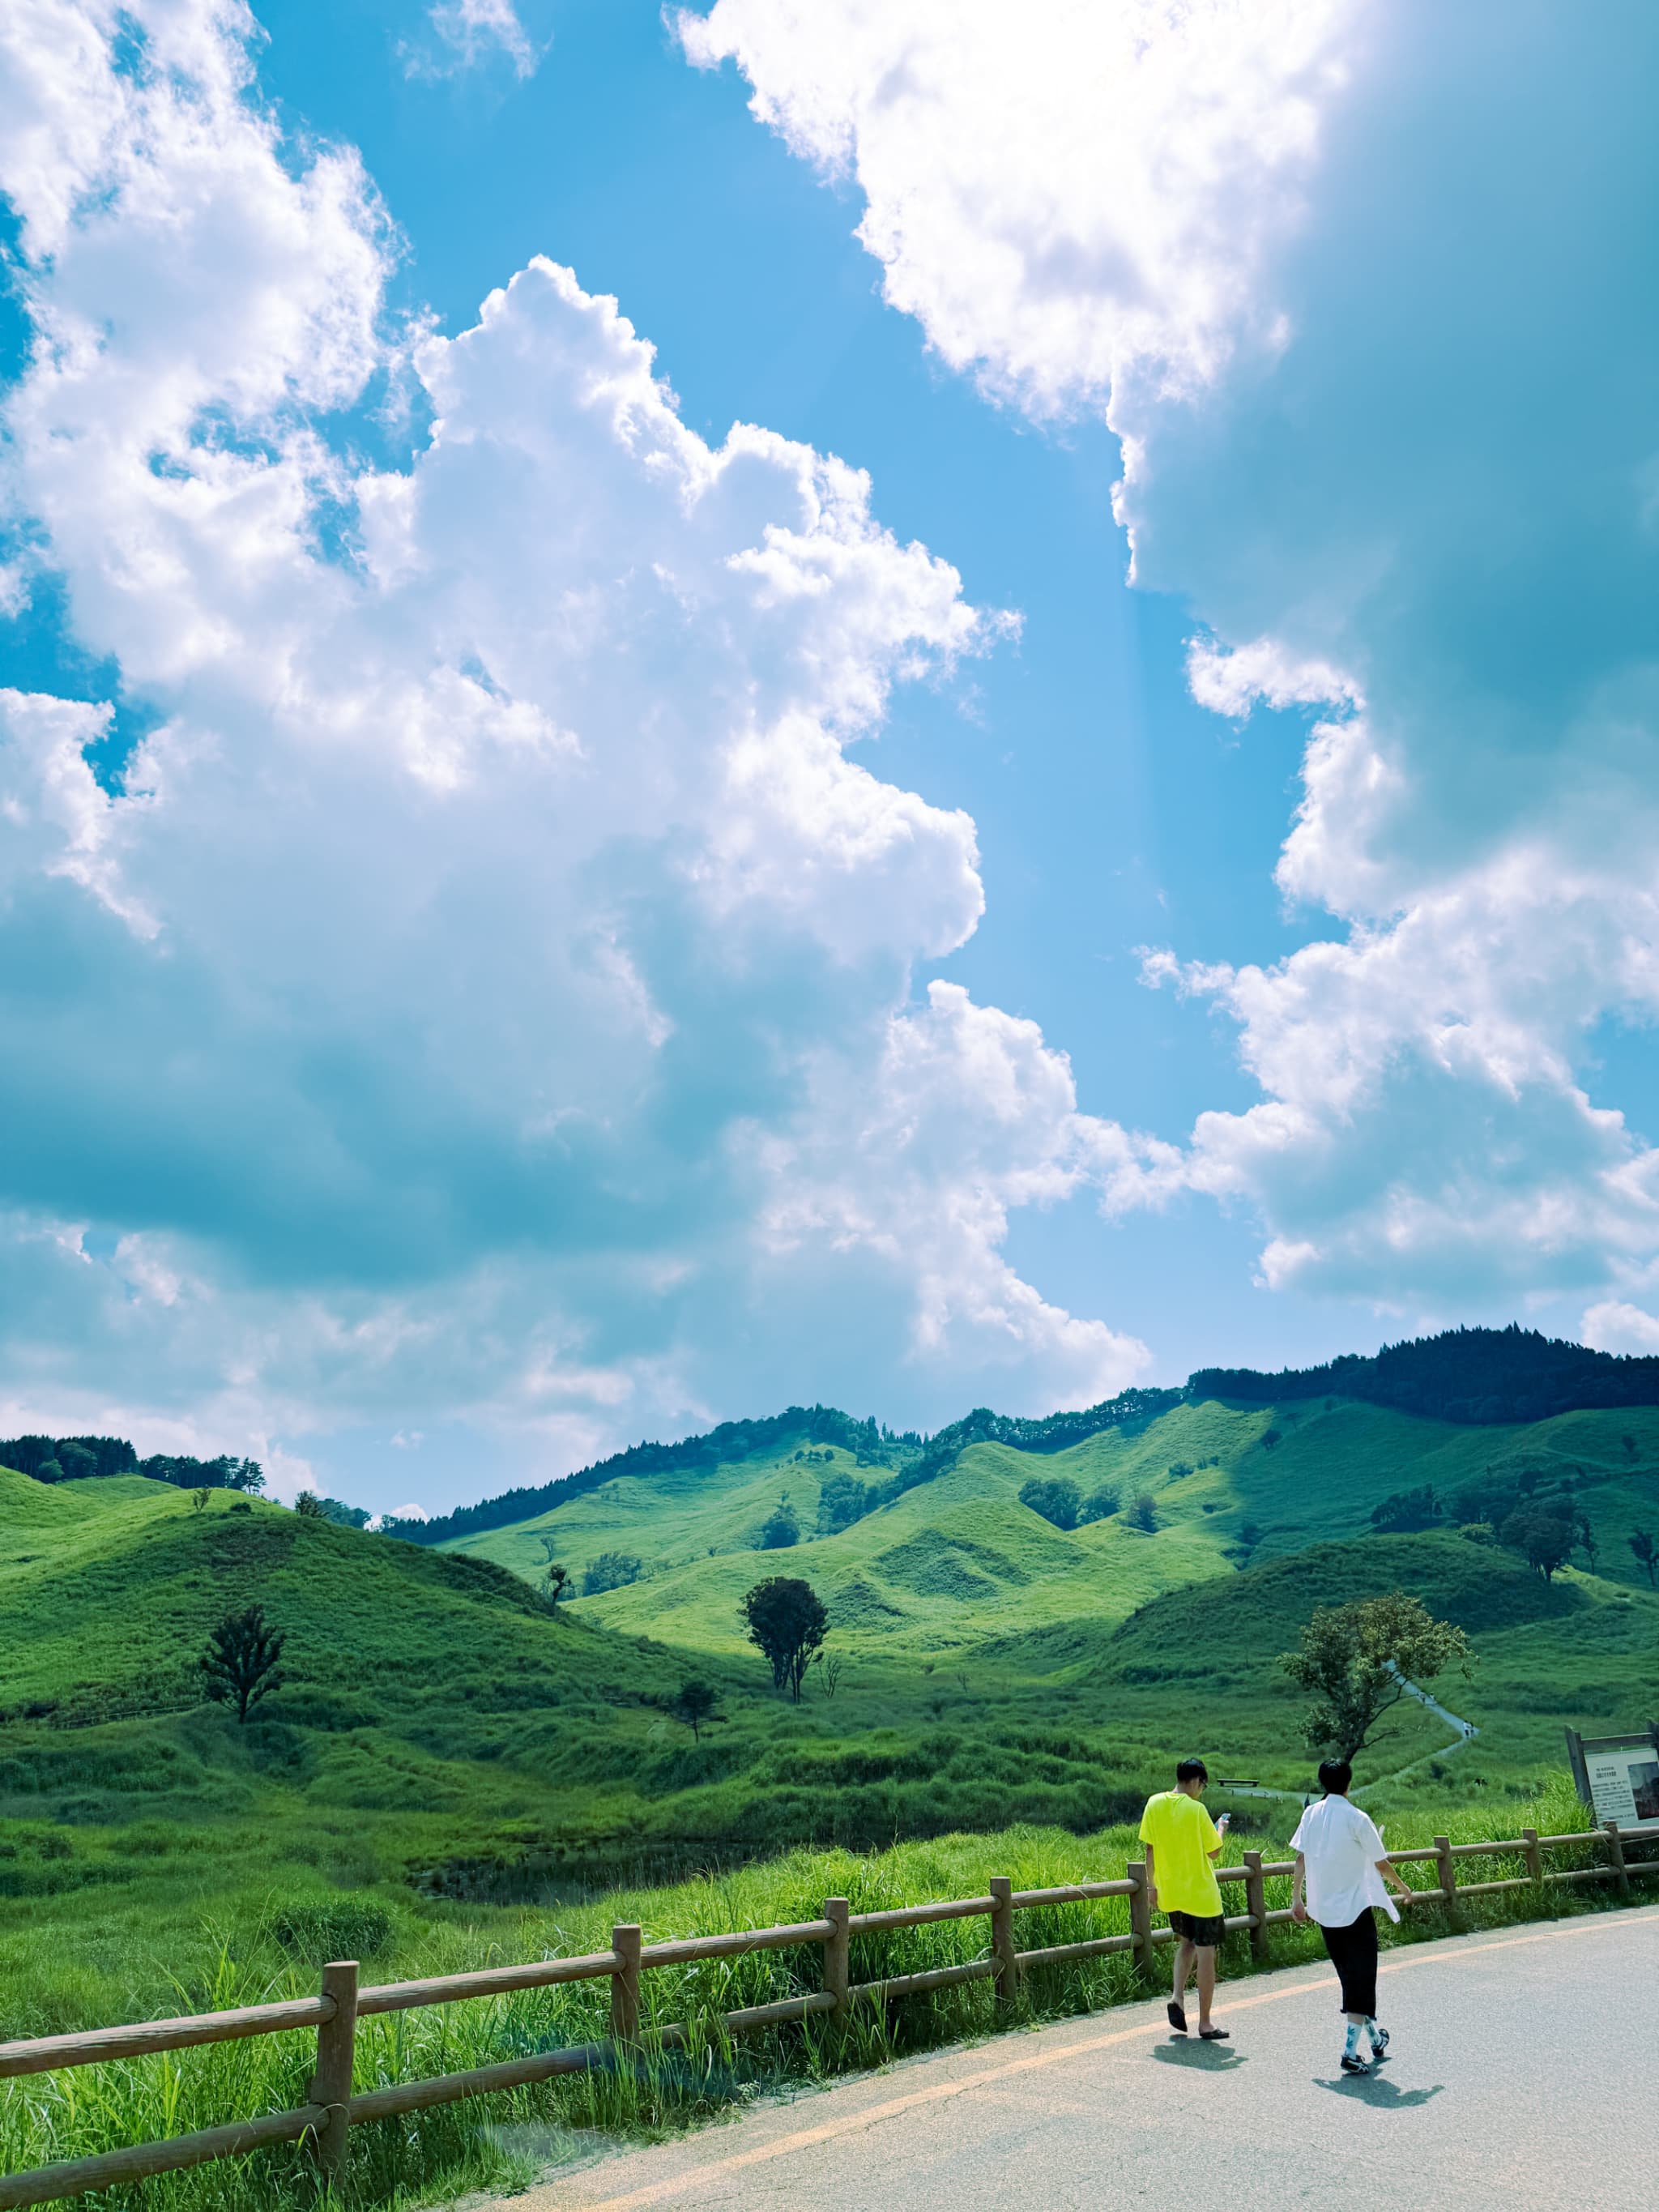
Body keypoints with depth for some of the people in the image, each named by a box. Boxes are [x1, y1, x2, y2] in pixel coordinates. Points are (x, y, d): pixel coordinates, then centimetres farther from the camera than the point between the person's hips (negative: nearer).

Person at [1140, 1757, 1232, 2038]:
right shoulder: (1196, 1809, -18)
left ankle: (1178, 1997, 5)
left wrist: (1151, 1885, 12)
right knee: (1205, 1953, 6)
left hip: (1169, 1893, 5)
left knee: (1186, 1943, 23)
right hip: (1200, 1895, -5)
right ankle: (1205, 2023, 11)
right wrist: (1220, 1829, 8)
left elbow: (1149, 1847, 3)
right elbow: (1214, 1852, -11)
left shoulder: (1154, 1804, -2)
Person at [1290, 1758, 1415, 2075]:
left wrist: (1296, 1897, 14)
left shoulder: (1311, 1815, 1)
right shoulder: (1357, 1819, -14)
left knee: (1348, 1977, 19)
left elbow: (1300, 1859, 4)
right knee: (1362, 1977, 2)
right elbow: (1381, 1864, -7)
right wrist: (1402, 1887, 12)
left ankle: (1373, 2037, 35)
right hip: (1355, 1910, -5)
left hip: (1324, 1911, 5)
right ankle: (1351, 2051, -4)